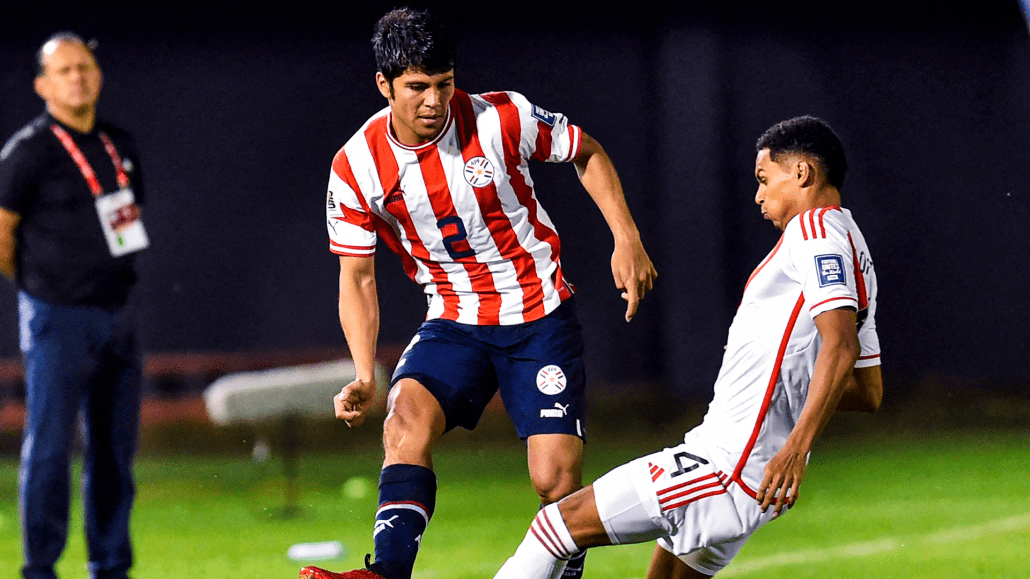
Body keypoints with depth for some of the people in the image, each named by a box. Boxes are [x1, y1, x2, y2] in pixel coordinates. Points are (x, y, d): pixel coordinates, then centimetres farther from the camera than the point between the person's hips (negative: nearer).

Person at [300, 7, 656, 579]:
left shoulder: (503, 119, -15)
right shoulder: (356, 169, -10)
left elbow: (587, 154, 4)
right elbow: (357, 278, -2)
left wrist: (627, 239, -4)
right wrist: (364, 378, -13)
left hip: (541, 318, -1)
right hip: (453, 325, 1)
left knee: (556, 481, -13)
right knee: (407, 419, -28)